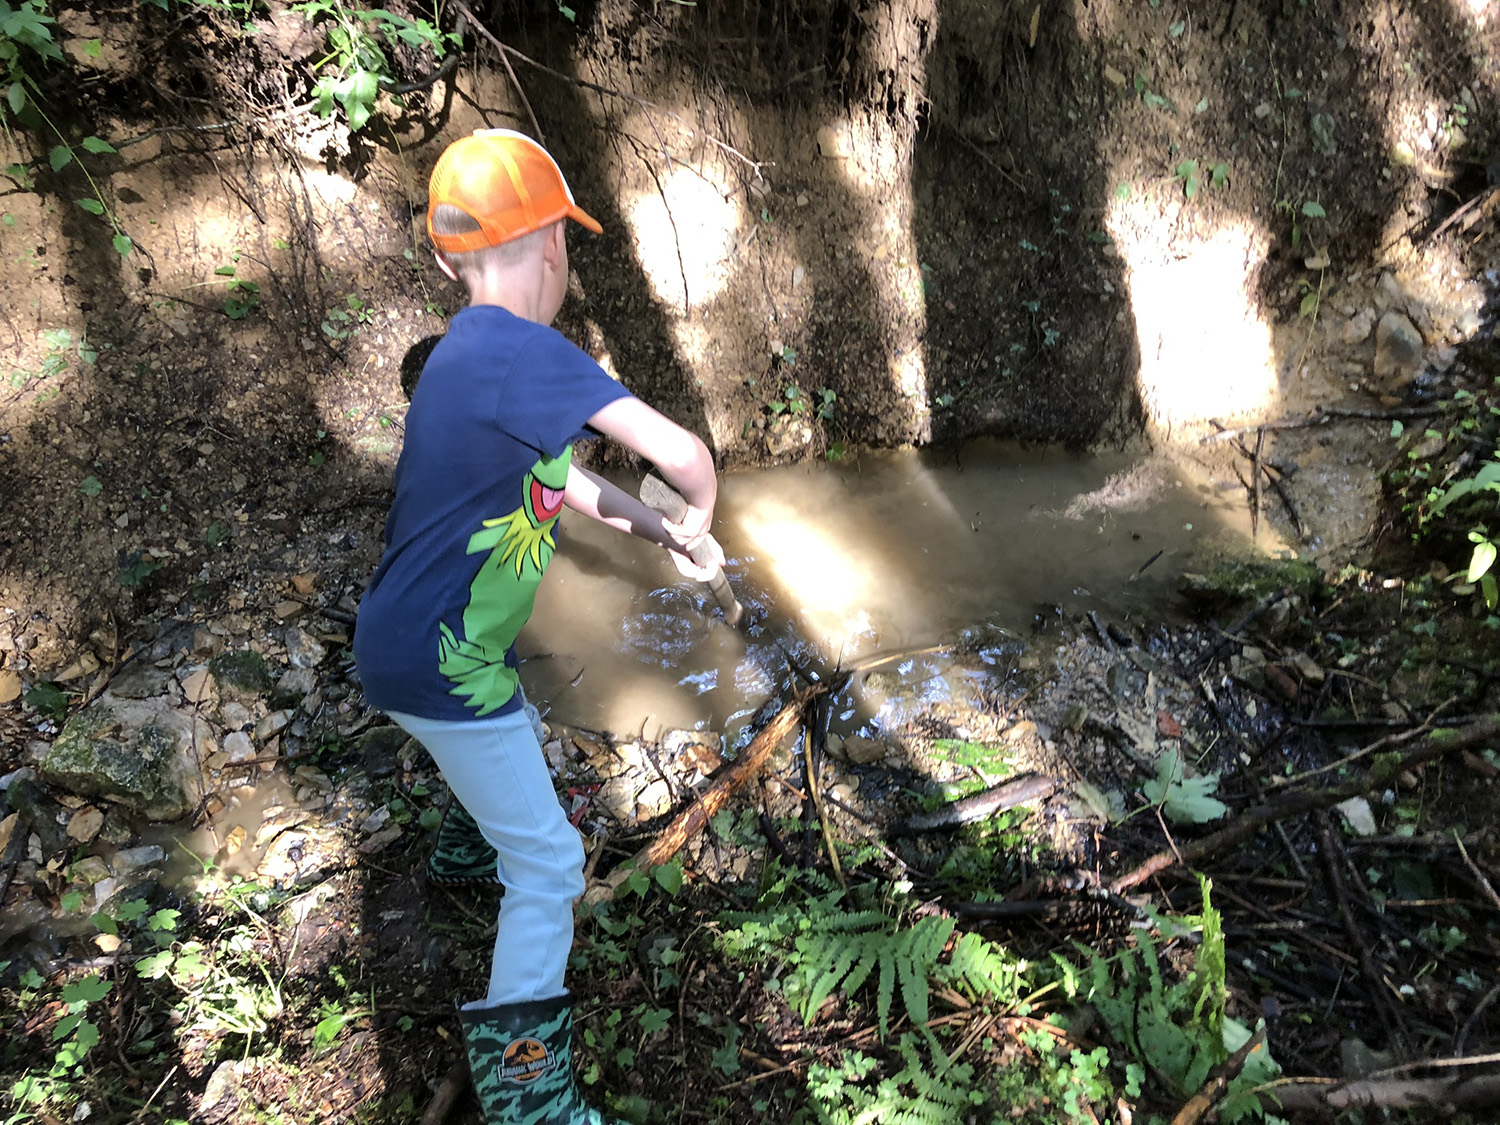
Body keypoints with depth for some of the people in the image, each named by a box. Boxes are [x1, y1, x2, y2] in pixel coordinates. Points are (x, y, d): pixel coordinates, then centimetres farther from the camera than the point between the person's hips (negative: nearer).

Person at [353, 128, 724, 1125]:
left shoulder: (470, 351, 4)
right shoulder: (525, 350, -27)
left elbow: (554, 476, 16)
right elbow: (681, 455, -32)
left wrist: (659, 530, 12)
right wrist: (698, 518, -9)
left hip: (450, 641, 10)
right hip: (439, 665, -9)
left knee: (519, 740, 36)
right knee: (548, 864, 2)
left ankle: (467, 847, 65)